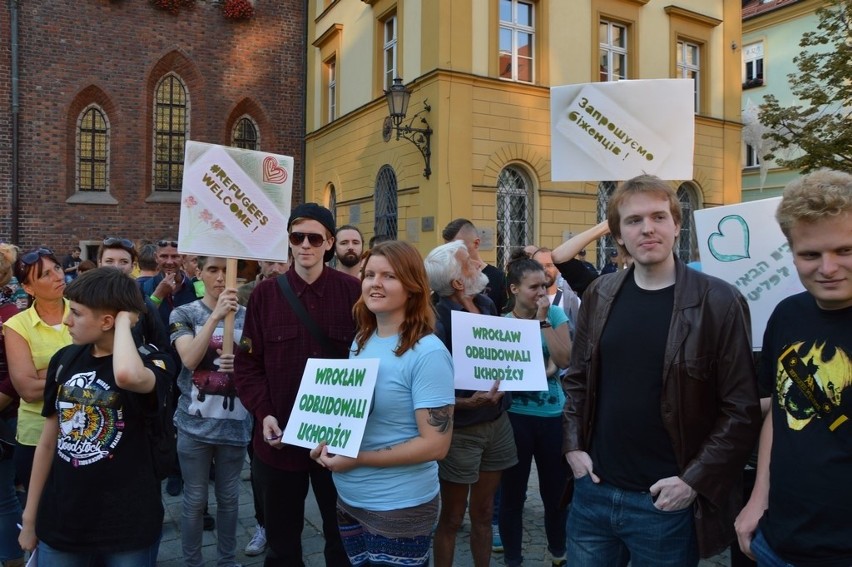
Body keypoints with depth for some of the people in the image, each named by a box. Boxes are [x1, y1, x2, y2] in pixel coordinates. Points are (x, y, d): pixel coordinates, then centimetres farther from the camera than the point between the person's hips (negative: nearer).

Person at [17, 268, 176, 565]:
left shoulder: (152, 361, -15)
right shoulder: (64, 360, 0)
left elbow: (127, 375, -41)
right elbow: (48, 442, 8)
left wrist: (124, 320, -25)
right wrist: (30, 516, 12)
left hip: (128, 527, -4)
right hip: (60, 524, 4)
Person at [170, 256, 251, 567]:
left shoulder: (247, 315, 1)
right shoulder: (184, 314, -4)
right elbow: (190, 359, -19)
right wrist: (216, 314, -27)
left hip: (235, 421, 2)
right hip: (195, 421, -2)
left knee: (229, 497, 15)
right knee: (195, 499, 9)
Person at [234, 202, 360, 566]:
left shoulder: (352, 291, -5)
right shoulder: (265, 294, 0)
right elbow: (247, 362, 1)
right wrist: (264, 414, -11)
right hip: (279, 437, 2)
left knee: (343, 533, 17)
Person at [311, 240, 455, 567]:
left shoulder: (428, 353, -20)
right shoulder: (361, 342, 3)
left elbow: (436, 444, -21)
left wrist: (357, 458, -21)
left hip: (400, 508, -7)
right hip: (348, 500, 7)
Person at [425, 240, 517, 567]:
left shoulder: (486, 304, 0)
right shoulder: (437, 321, -21)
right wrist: (469, 402, -32)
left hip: (496, 421, 6)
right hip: (460, 429, -6)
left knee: (484, 514, 20)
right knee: (451, 519, 11)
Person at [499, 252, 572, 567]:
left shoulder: (555, 314, -1)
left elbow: (565, 359, -12)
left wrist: (543, 320, -17)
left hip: (554, 415, 1)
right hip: (515, 416, -1)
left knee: (556, 489, 14)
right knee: (512, 492, 8)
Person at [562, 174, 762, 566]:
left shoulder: (719, 302, -10)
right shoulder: (599, 296, 3)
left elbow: (742, 410, -9)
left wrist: (694, 481, -13)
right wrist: (573, 445, 3)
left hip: (667, 503, -3)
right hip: (593, 491, 4)